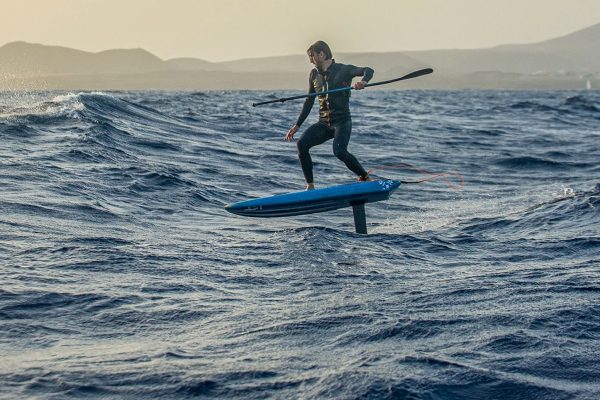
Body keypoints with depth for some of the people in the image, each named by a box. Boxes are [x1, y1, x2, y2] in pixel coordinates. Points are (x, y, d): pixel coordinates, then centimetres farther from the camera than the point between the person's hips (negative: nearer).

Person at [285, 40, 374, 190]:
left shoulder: (343, 70, -5)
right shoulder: (314, 75, 11)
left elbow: (368, 71, -17)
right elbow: (309, 102, 17)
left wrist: (363, 81, -40)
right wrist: (297, 125, 15)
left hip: (342, 121, -5)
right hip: (323, 123, 5)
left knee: (339, 151, -29)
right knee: (301, 144, -19)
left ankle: (366, 178, -8)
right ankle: (310, 186, -11)